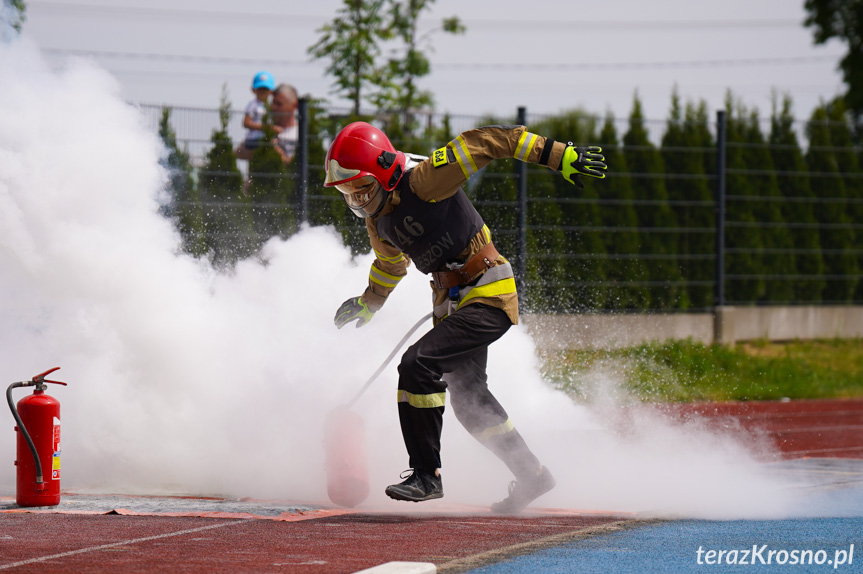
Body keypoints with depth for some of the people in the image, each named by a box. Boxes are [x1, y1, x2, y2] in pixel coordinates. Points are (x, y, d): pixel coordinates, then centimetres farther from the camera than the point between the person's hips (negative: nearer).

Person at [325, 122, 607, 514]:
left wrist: (559, 155, -23)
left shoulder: (423, 180, -20)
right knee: (467, 398, 18)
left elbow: (486, 143, -20)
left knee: (419, 364, -23)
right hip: (453, 302, 10)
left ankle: (426, 474, -14)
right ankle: (532, 475, 34)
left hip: (488, 296, -10)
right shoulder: (377, 219, 6)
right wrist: (367, 304, 42)